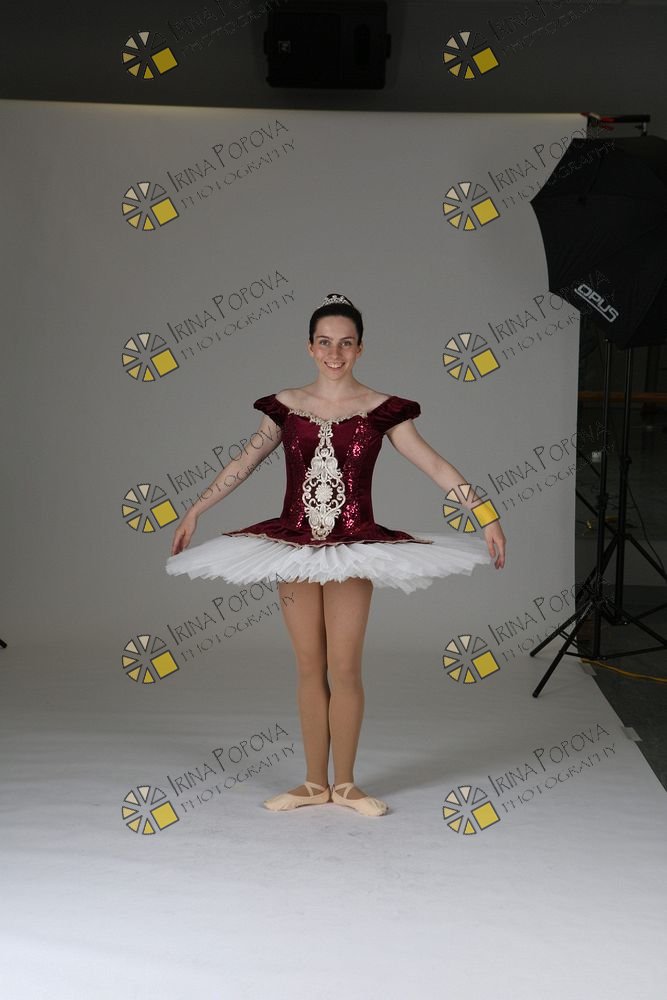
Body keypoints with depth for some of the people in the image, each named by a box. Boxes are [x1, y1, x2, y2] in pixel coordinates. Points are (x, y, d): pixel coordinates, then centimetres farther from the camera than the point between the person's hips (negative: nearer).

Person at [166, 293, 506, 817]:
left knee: (344, 669, -2)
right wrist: (195, 511, 16)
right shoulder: (285, 405, 5)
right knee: (310, 668, 7)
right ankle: (315, 783, 18)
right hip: (293, 545, 2)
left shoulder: (382, 409, -1)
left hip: (354, 548, -2)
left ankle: (345, 783, 14)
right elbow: (243, 464, 13)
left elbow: (434, 465, -2)